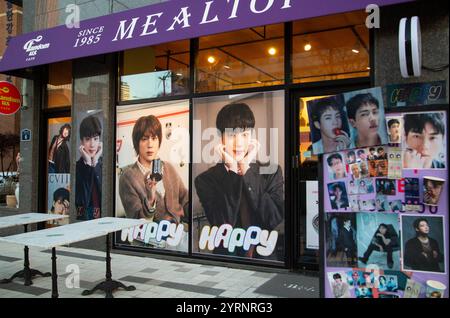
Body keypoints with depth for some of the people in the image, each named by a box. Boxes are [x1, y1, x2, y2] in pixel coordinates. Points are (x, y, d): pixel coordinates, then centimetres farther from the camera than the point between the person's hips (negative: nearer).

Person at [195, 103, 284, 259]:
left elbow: (275, 219, -10)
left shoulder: (272, 172, 1)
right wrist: (233, 171, -14)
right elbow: (223, 225, -13)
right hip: (227, 257, -2)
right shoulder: (205, 180, -3)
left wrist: (246, 170, -12)